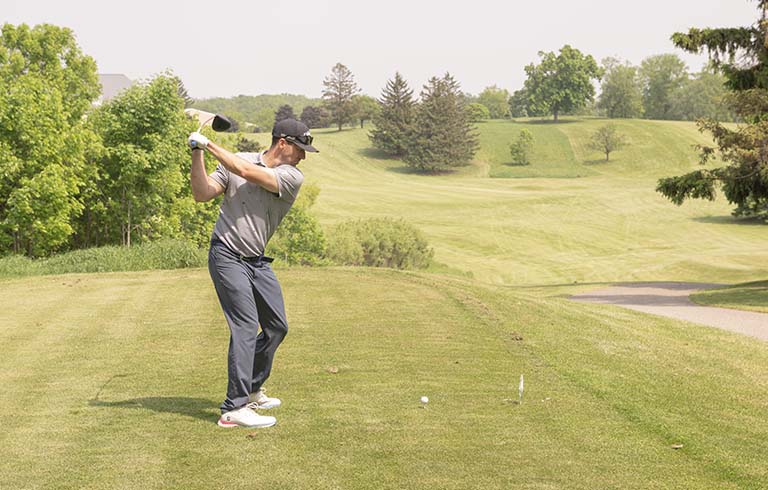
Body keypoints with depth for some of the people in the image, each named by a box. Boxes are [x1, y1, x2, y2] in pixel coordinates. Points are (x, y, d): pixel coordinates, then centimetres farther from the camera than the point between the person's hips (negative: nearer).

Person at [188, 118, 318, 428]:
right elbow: (202, 194, -9)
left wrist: (211, 146, -16)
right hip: (227, 255, -5)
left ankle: (251, 391, 31)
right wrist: (197, 155, -20)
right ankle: (234, 409, -18)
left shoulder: (292, 177, -4)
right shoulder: (236, 160, -5)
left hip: (256, 260, 5)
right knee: (246, 325, -16)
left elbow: (248, 173, -18)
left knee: (276, 327, 11)